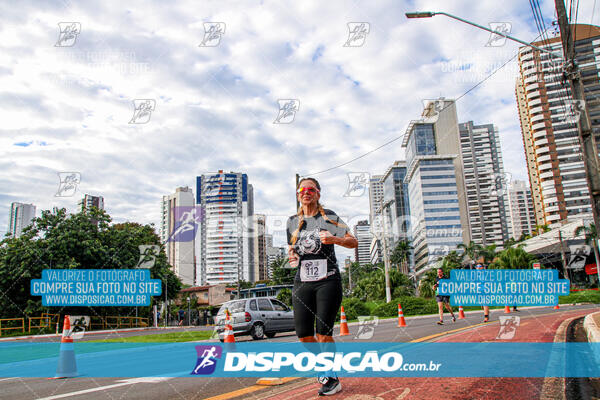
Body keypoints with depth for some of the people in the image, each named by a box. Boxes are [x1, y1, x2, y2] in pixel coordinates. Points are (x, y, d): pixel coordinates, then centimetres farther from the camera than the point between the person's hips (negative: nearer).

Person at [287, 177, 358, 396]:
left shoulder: (329, 217, 1)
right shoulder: (293, 221, 13)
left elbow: (354, 242, -2)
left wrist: (334, 239, -21)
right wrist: (292, 255, 1)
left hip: (327, 281, -4)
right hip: (302, 282, 4)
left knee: (323, 334, -7)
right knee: (304, 335, -2)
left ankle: (332, 378, 15)